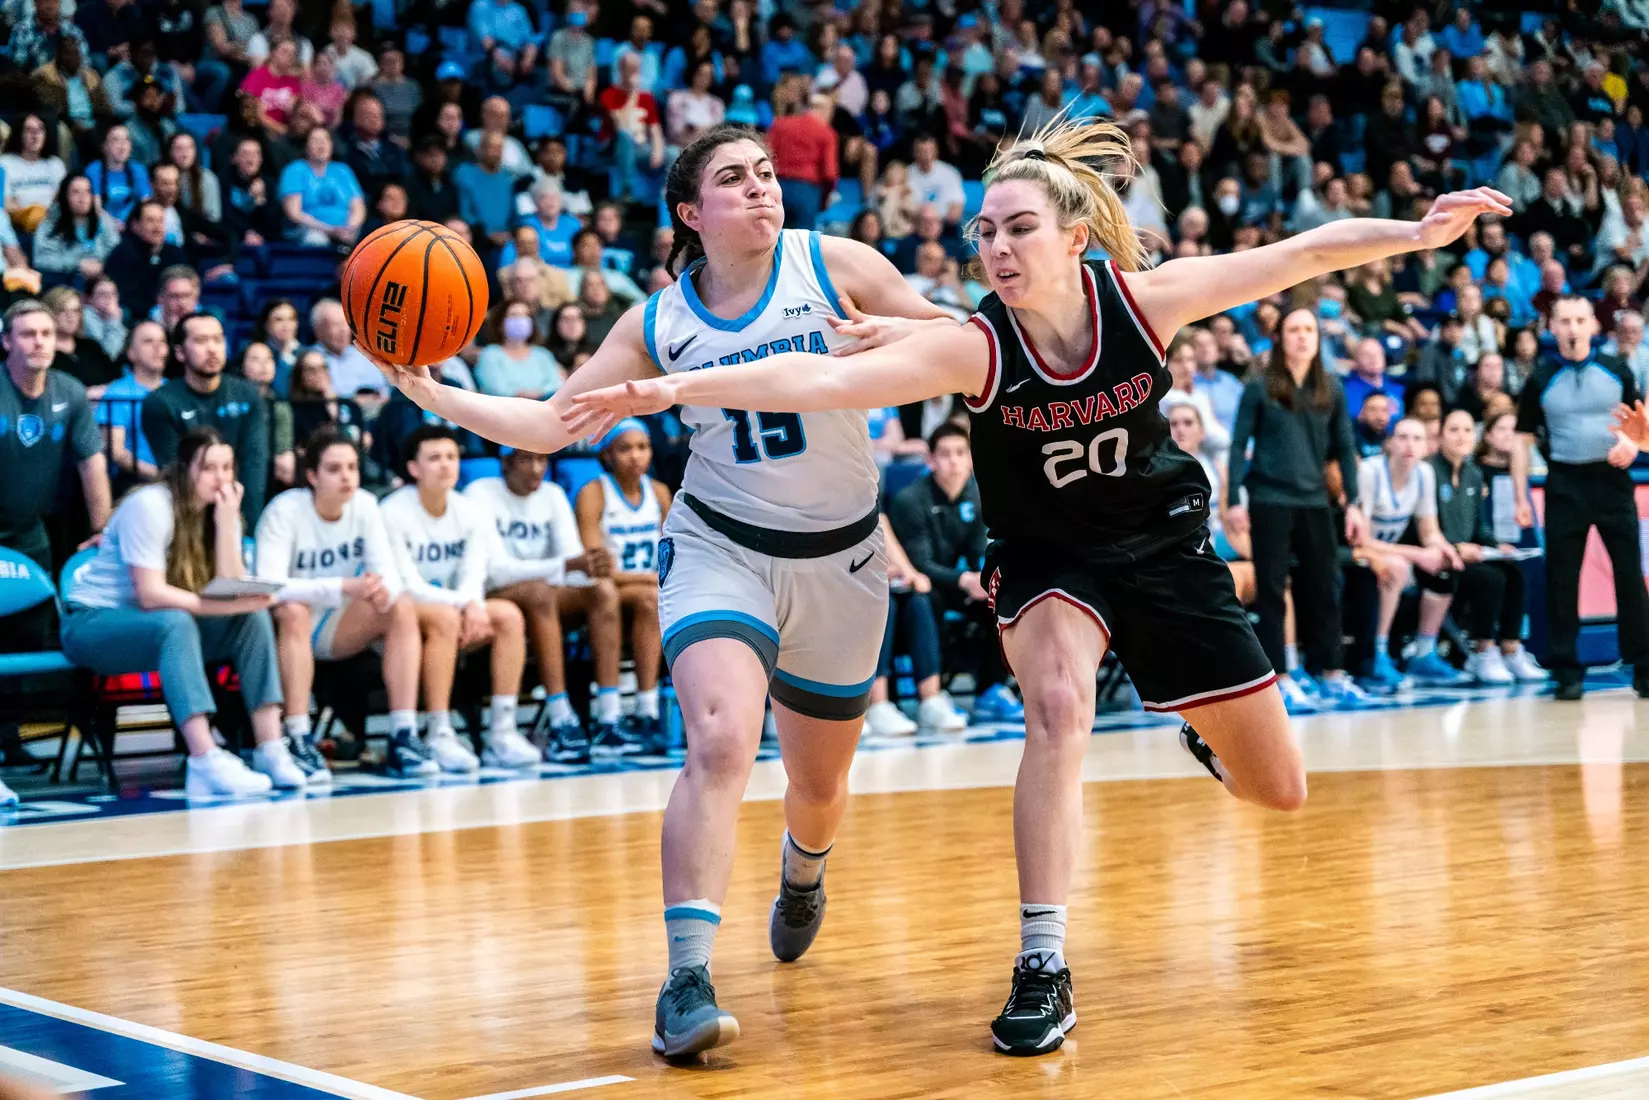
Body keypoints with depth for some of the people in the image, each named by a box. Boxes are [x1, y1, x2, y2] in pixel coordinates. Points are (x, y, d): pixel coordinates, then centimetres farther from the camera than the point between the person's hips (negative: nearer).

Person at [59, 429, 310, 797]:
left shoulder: (220, 511, 0)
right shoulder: (150, 505, -20)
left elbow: (230, 591, -12)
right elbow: (151, 595, -27)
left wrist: (227, 523, -21)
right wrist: (230, 605, -32)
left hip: (165, 627, 7)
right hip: (94, 622, -7)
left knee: (254, 618, -15)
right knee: (175, 622, -37)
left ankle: (270, 749, -24)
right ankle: (206, 762, -48)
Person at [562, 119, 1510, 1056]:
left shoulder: (1143, 300, -22)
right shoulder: (975, 349, -26)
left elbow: (1301, 255, -15)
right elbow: (823, 380, -37)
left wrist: (1417, 233, -22)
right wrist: (678, 387, -48)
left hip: (1164, 543, 2)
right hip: (1046, 557, -2)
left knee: (1279, 789, 6)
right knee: (1059, 705, -33)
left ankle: (1207, 736, 45)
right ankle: (1044, 969, -25)